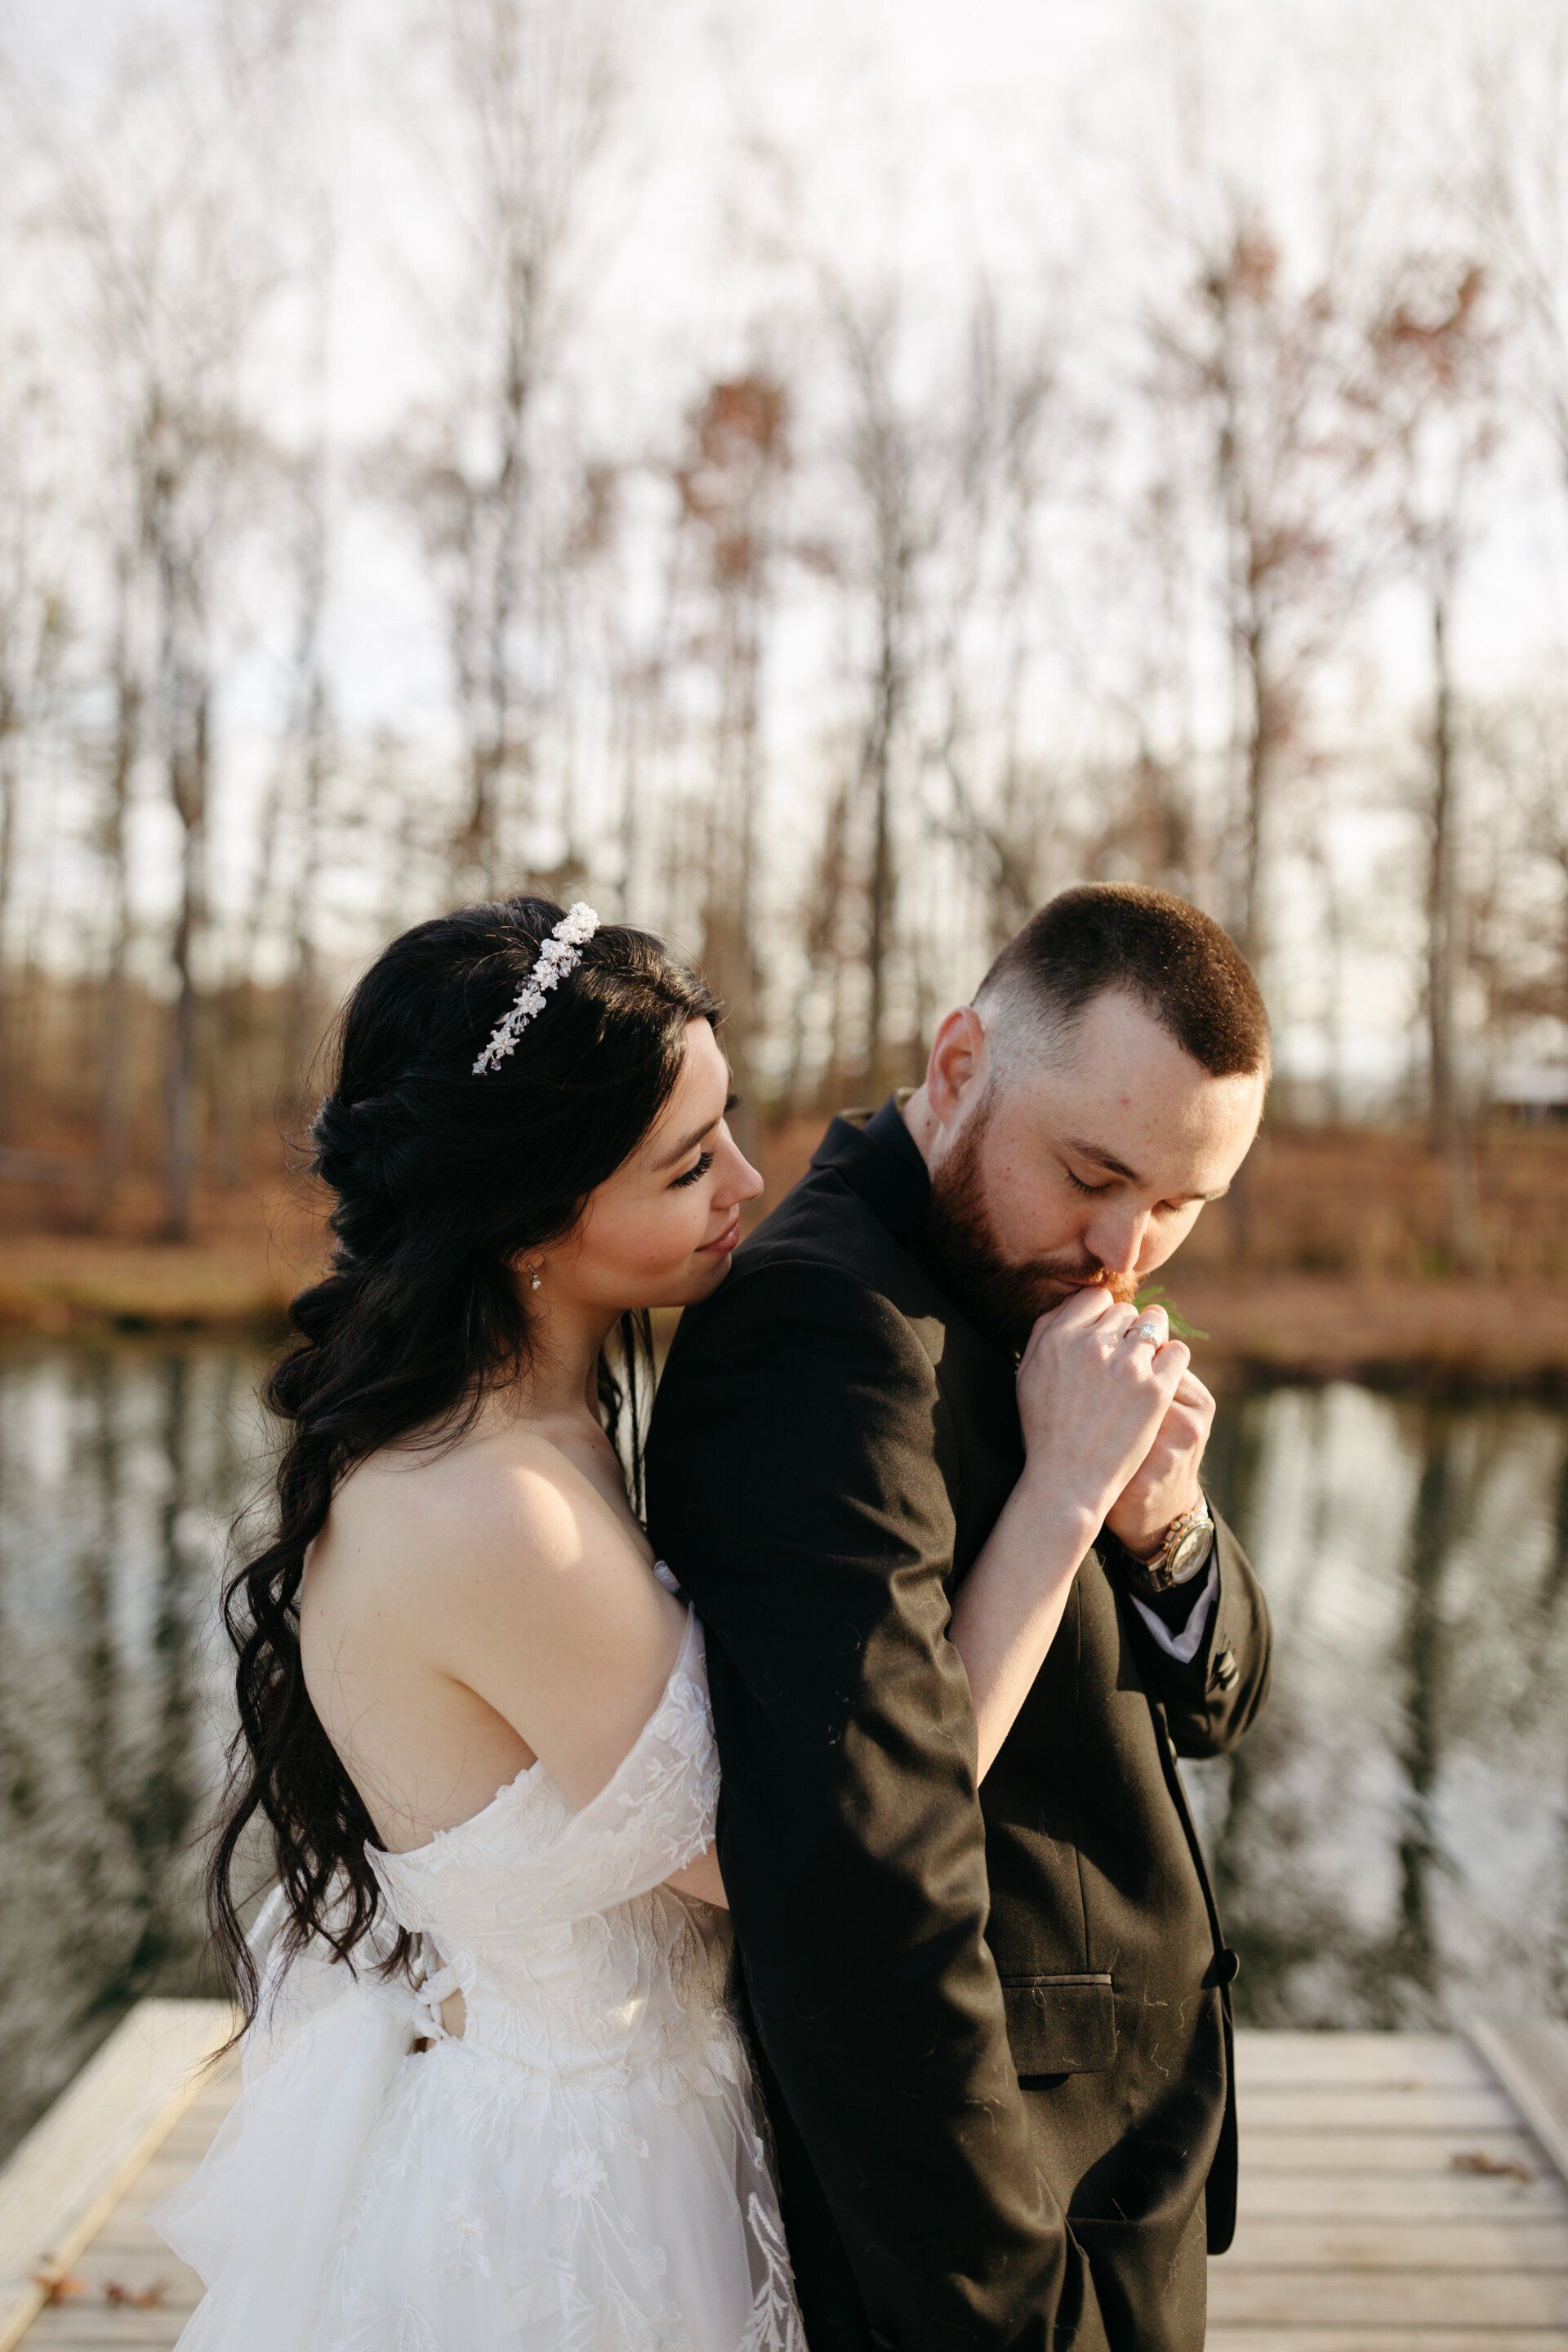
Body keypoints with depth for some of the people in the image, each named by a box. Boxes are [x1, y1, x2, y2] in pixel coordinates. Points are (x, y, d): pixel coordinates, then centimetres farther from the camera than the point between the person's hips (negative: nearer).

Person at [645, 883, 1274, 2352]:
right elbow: (861, 1894, -31)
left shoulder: (1027, 1295, 4)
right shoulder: (827, 1326, -26)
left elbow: (1209, 1700, 6)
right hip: (982, 2203, -9)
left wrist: (1160, 1522, -14)